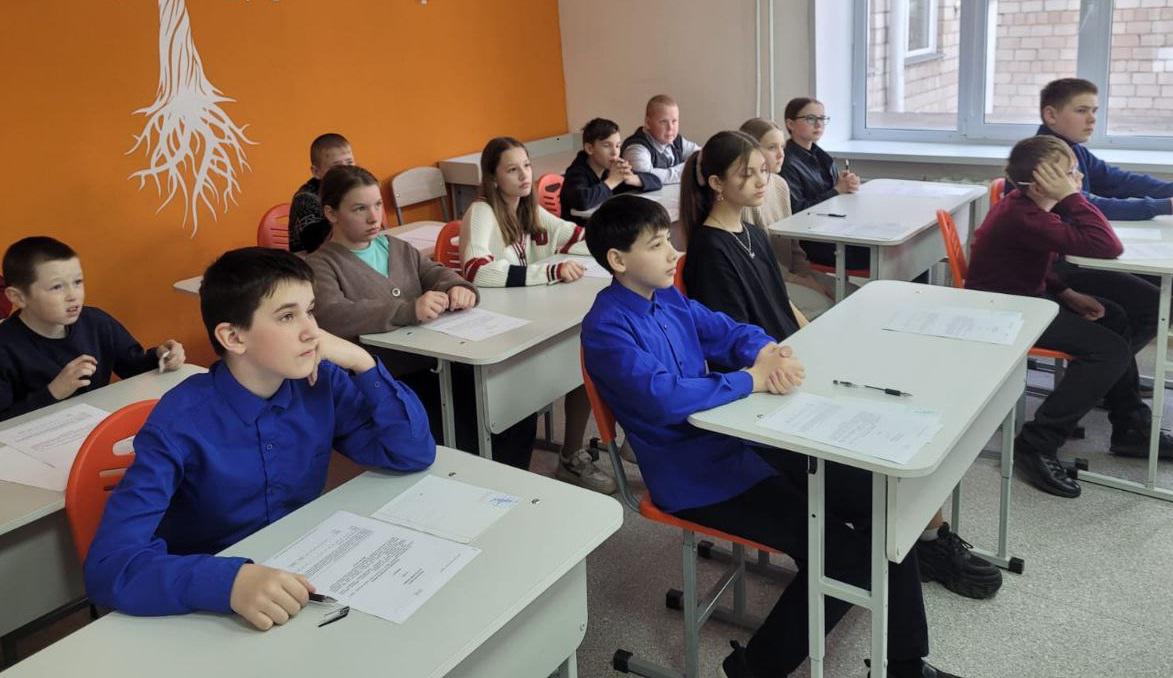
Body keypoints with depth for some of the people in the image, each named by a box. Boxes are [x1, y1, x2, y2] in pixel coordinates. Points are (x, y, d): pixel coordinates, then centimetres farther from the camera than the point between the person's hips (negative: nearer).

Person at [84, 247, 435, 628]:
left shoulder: (323, 383, -7)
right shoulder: (180, 422, -19)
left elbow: (414, 454, -5)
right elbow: (109, 566, -26)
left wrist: (362, 363, -15)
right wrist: (231, 581, -42)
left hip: (305, 581, 3)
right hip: (211, 611, -3)